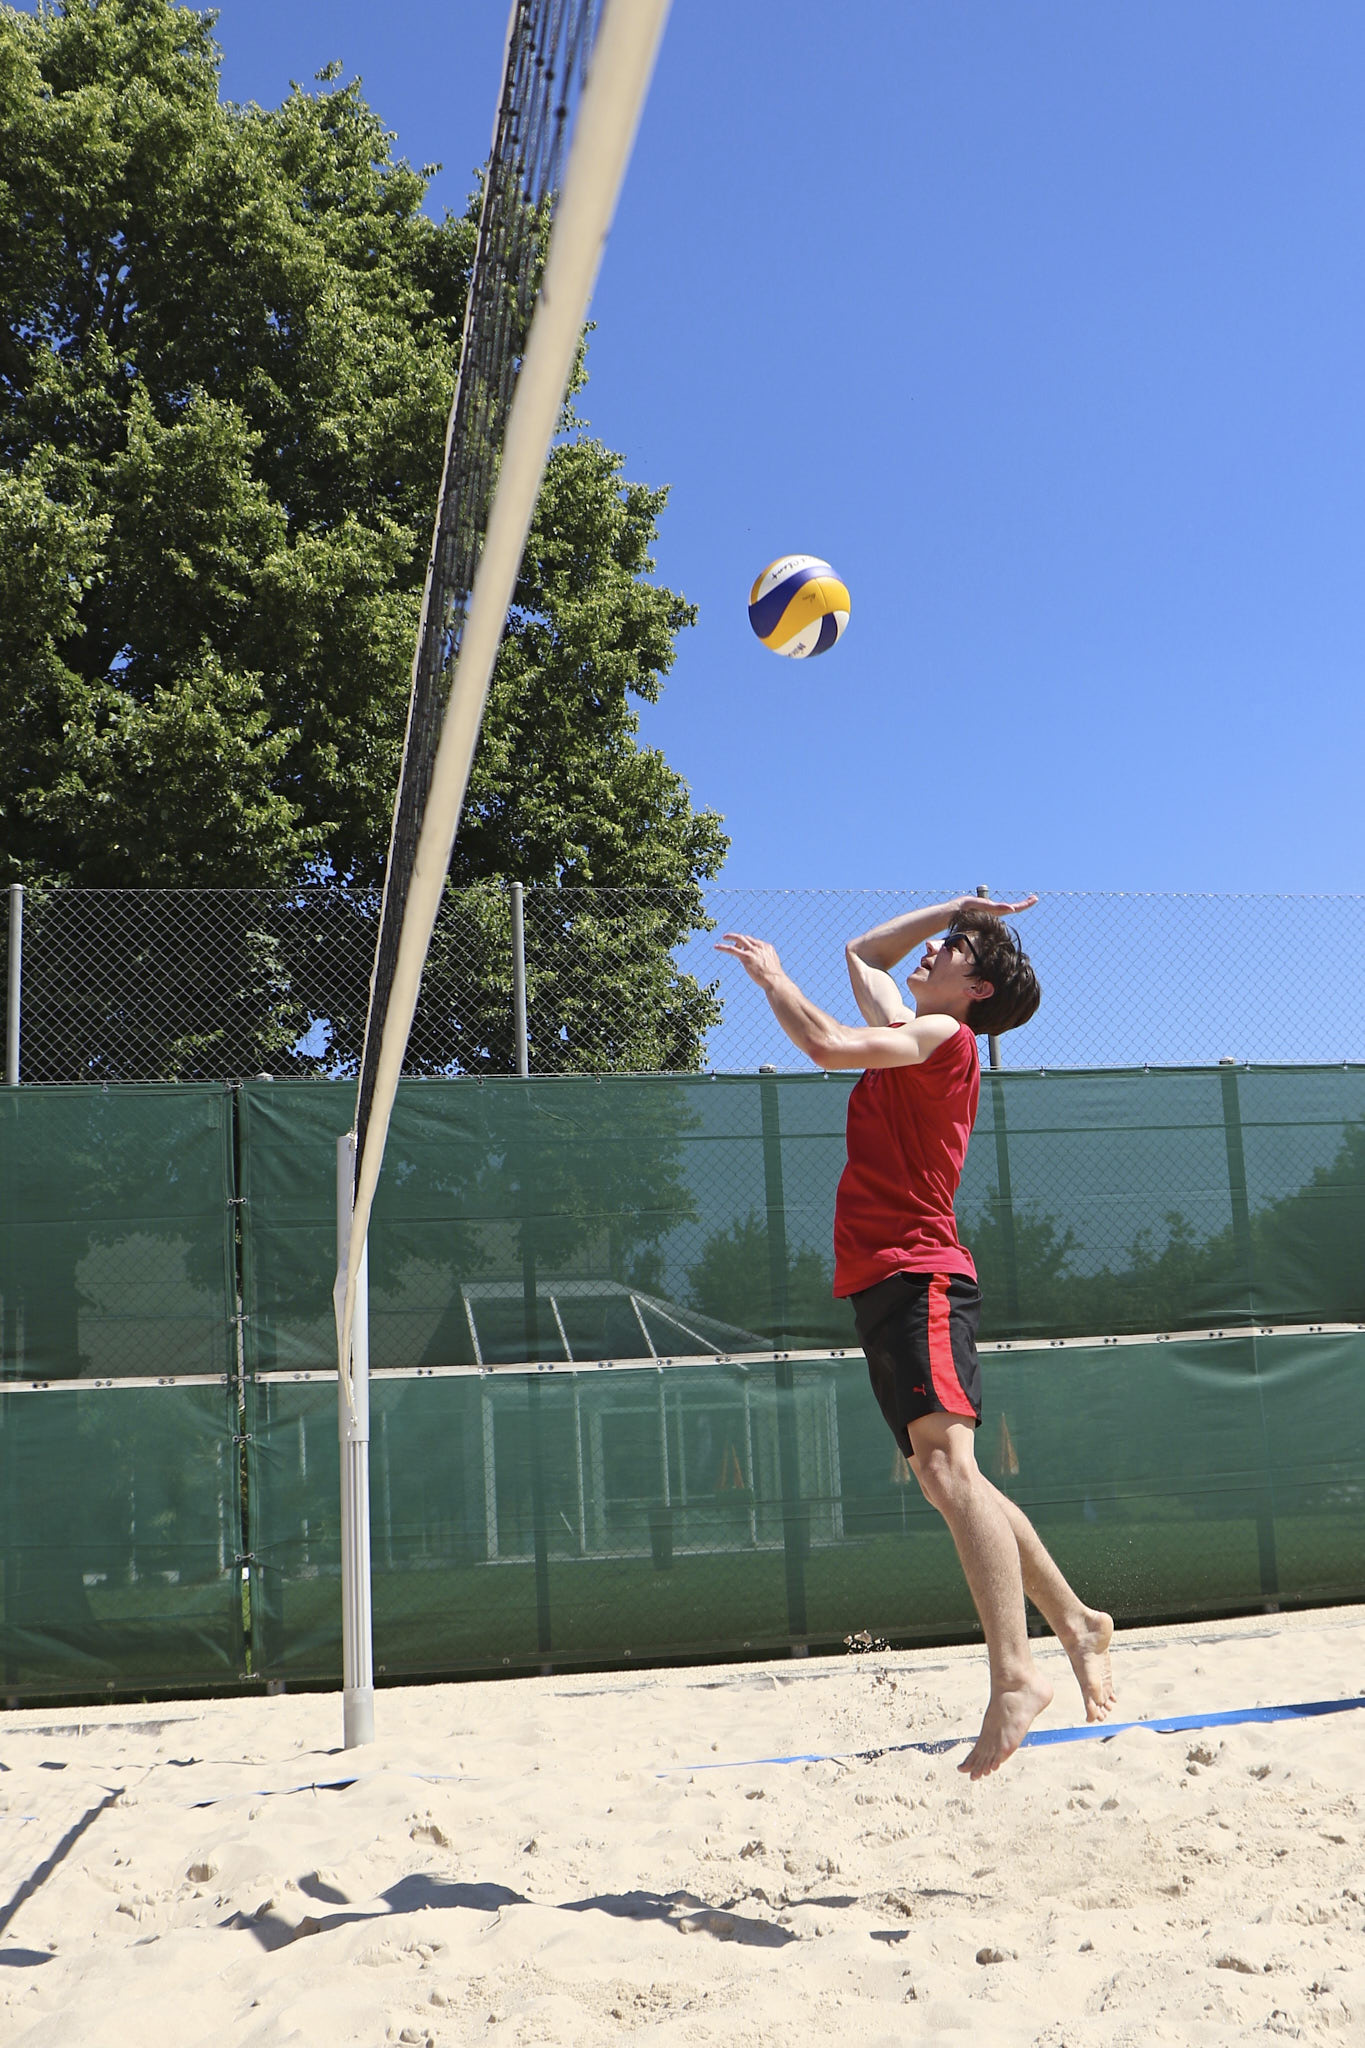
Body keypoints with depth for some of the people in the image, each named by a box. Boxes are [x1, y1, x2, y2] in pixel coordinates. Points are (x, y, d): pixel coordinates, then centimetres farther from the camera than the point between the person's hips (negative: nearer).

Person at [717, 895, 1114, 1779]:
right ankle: (1076, 1623, 21)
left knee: (947, 1464, -22)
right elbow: (862, 953, 37)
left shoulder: (943, 1036, -4)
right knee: (948, 1476, 10)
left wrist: (772, 975, -3)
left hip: (920, 1278, -10)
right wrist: (957, 907, 31)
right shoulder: (912, 1036, 21)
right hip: (886, 1283, 10)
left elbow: (828, 1044, -19)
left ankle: (1016, 1674, -28)